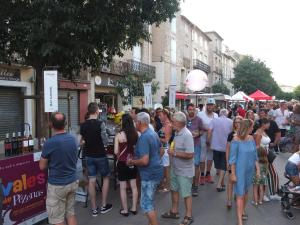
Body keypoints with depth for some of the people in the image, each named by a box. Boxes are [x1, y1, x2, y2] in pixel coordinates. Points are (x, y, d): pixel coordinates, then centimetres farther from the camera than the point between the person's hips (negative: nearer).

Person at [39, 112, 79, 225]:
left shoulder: (49, 143, -20)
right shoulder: (73, 139, -1)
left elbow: (42, 166, -7)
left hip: (57, 185, -6)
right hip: (73, 182, 6)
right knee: (71, 213, 19)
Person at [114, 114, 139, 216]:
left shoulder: (119, 135, -14)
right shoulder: (136, 134, -6)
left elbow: (116, 152, -11)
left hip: (122, 163, -4)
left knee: (123, 187, 9)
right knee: (134, 186, 15)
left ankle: (125, 210, 19)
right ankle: (134, 208, 26)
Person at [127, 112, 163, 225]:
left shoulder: (143, 138, -23)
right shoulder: (154, 133, 7)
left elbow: (144, 161, -28)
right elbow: (160, 151, 18)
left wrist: (132, 162, -13)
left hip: (150, 174, -10)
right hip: (156, 170, 10)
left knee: (146, 204, 2)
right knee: (149, 201, 23)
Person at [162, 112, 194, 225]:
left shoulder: (187, 135, -25)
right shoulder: (177, 133, 2)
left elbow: (189, 154, -29)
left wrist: (174, 153, -22)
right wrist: (172, 151, 0)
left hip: (184, 171, -9)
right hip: (175, 168, 9)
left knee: (186, 194, 8)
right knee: (174, 189, 21)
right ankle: (174, 211, 40)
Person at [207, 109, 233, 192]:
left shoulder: (214, 120, -3)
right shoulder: (230, 122, -1)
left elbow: (209, 131, -12)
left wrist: (208, 142, -2)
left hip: (215, 146, 1)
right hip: (226, 147, -1)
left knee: (218, 165, 15)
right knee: (223, 166, 7)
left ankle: (221, 182, 27)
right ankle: (219, 184, -1)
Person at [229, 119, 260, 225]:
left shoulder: (251, 139, 0)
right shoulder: (236, 140, -17)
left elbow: (255, 155, 8)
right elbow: (232, 159, -13)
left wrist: (258, 169, 5)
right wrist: (233, 174, -11)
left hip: (250, 170, 5)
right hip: (240, 170, -5)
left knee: (246, 192, 20)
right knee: (240, 195, -1)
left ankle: (243, 211, 40)